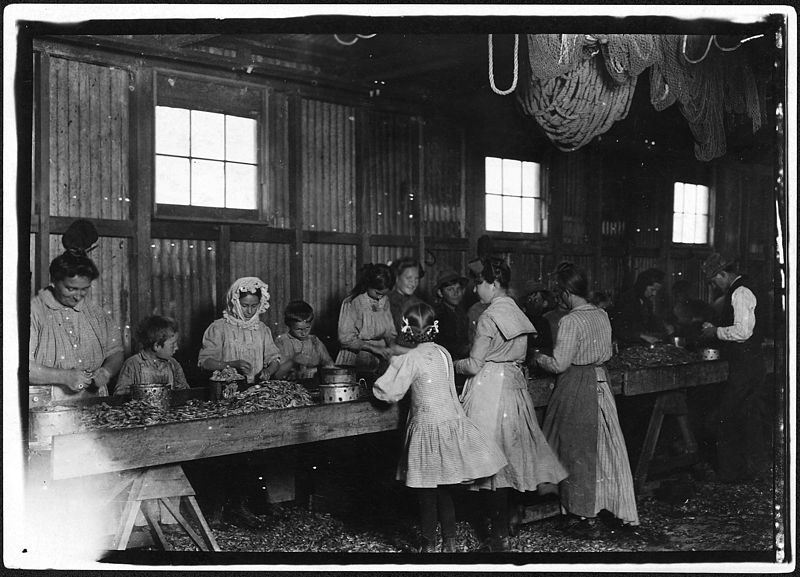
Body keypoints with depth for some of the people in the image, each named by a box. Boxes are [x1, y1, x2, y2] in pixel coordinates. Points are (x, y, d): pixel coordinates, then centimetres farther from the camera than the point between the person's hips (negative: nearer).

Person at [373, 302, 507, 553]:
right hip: (451, 423, 6)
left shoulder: (410, 359, -13)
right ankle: (450, 541, 19)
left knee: (427, 492, 6)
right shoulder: (443, 353, 5)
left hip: (426, 427, -5)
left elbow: (391, 393, -9)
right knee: (445, 491, 14)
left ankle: (429, 543, 15)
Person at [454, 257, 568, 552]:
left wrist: (452, 364, 3)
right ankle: (504, 525, 23)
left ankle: (499, 536, 4)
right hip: (514, 385, 8)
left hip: (490, 389, -8)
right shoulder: (517, 313, 8)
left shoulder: (489, 318, -16)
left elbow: (474, 365, -15)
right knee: (509, 456, 14)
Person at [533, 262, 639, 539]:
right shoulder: (602, 315, 4)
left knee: (578, 452, 4)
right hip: (600, 382, 8)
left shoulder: (570, 321, -19)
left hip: (577, 388, -7)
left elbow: (560, 364, -19)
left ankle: (587, 520, 11)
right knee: (602, 446, 13)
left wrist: (539, 358, -2)